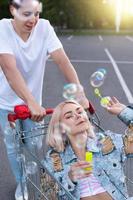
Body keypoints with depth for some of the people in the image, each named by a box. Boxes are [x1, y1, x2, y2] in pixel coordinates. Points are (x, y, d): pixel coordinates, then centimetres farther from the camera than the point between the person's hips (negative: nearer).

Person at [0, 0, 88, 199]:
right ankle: (21, 182, 36)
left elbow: (63, 61, -24)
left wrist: (80, 94, -34)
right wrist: (31, 102, -47)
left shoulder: (44, 27, -16)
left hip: (33, 100, 2)